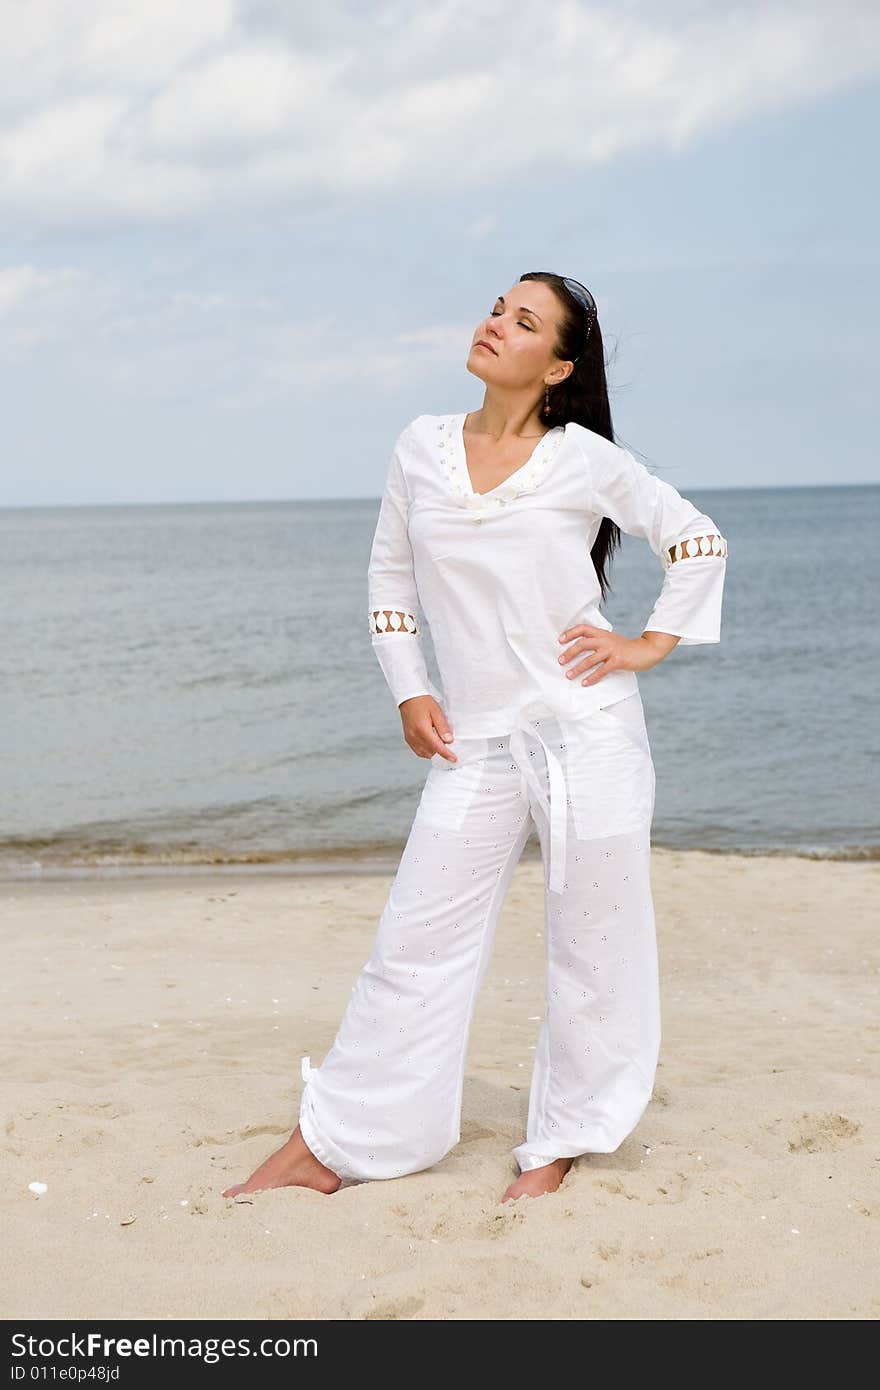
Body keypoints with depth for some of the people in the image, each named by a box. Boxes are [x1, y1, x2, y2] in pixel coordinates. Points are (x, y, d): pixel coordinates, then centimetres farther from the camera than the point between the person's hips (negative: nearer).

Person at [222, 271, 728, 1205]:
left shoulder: (585, 459, -2)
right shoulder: (421, 448, 6)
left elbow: (697, 539, 8)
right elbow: (391, 577, 15)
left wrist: (654, 642, 1)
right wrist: (408, 691, 7)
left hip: (587, 731, -2)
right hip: (475, 742, 2)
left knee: (588, 944, 6)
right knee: (417, 941, 4)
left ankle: (560, 1142, 23)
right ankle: (329, 1144, 14)